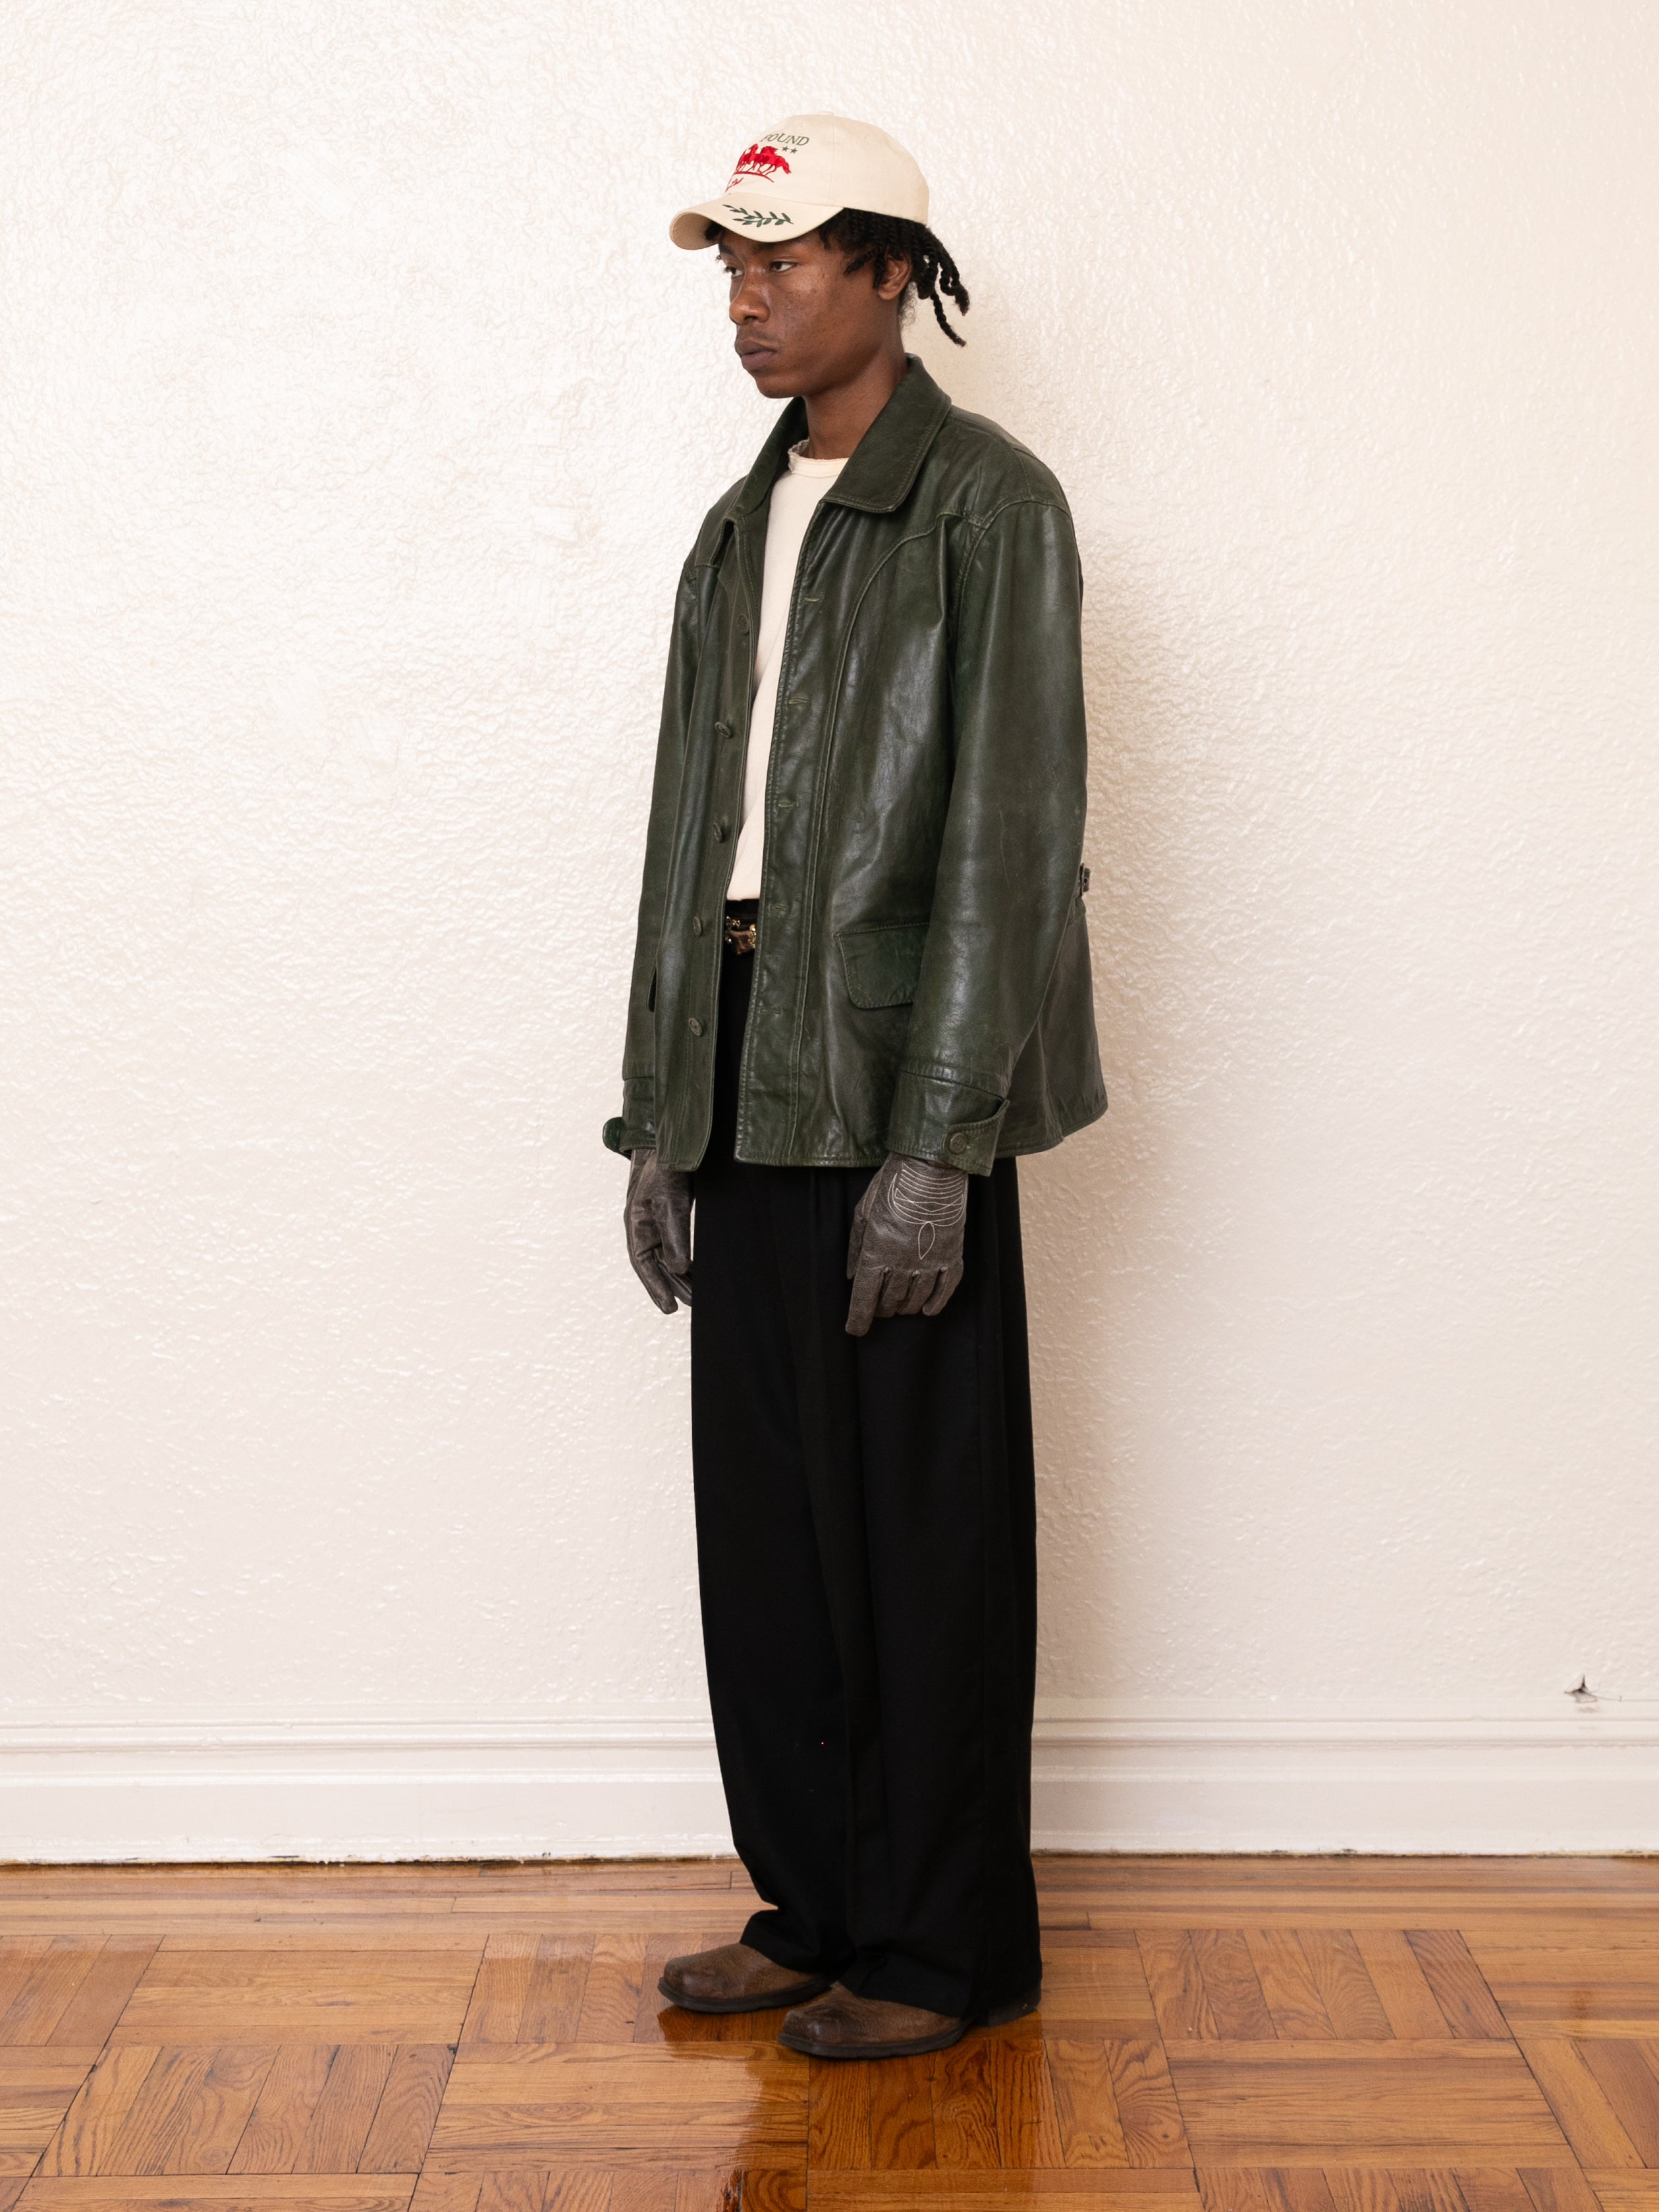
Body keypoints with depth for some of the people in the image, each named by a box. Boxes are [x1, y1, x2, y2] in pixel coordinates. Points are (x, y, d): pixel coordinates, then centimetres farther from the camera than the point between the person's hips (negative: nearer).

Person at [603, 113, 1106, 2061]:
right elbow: (691, 823, 15)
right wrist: (659, 1114, 11)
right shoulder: (742, 528, 16)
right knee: (766, 1515, 11)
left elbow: (1009, 831, -11)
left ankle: (940, 1948, 17)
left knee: (922, 1522, 2)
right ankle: (810, 1912, 26)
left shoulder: (986, 506, -5)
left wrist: (938, 1144, -16)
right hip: (746, 1073, 7)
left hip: (898, 1088, -7)